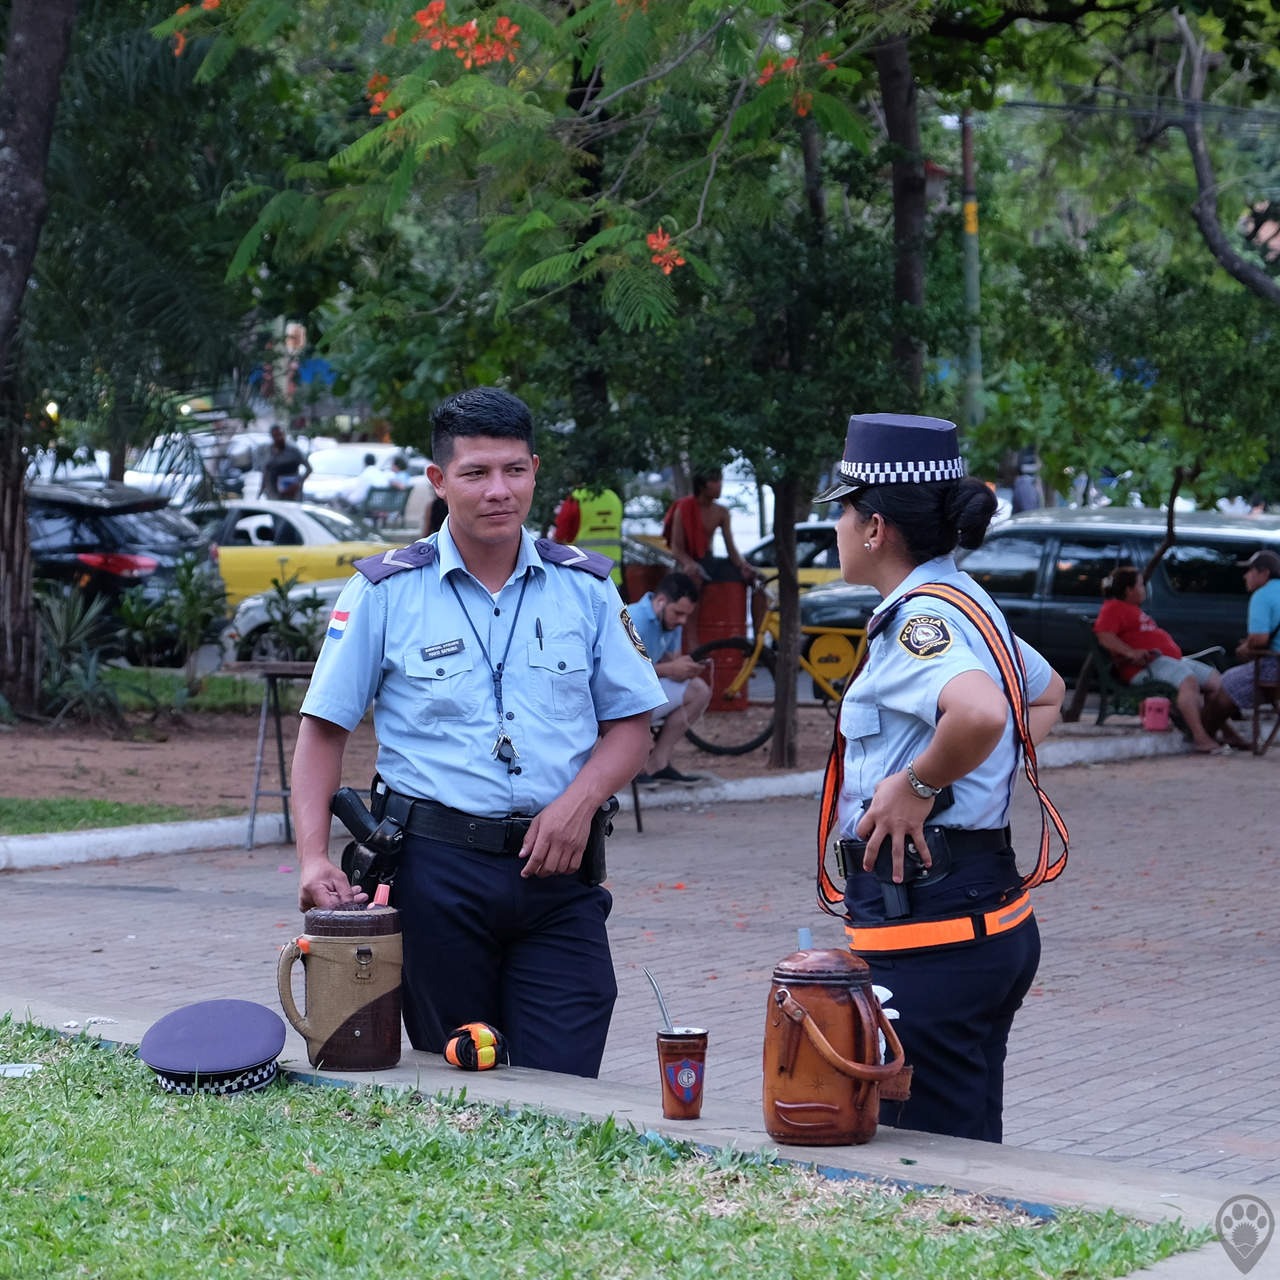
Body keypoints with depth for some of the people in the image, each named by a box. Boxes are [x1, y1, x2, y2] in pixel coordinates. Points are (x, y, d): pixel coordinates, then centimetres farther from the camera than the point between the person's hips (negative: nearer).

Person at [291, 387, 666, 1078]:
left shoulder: (585, 588, 8)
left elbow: (630, 723, 11)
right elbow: (323, 729, 3)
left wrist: (579, 802, -8)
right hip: (436, 868, -1)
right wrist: (313, 858, -9)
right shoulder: (385, 591, 2)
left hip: (556, 867, 1)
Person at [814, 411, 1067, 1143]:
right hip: (994, 914, 10)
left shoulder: (919, 618, -15)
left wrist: (918, 785, -20)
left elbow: (980, 713, -36)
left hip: (929, 929, -10)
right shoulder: (968, 604, 14)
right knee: (971, 1150, 15)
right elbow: (1047, 695, 33)